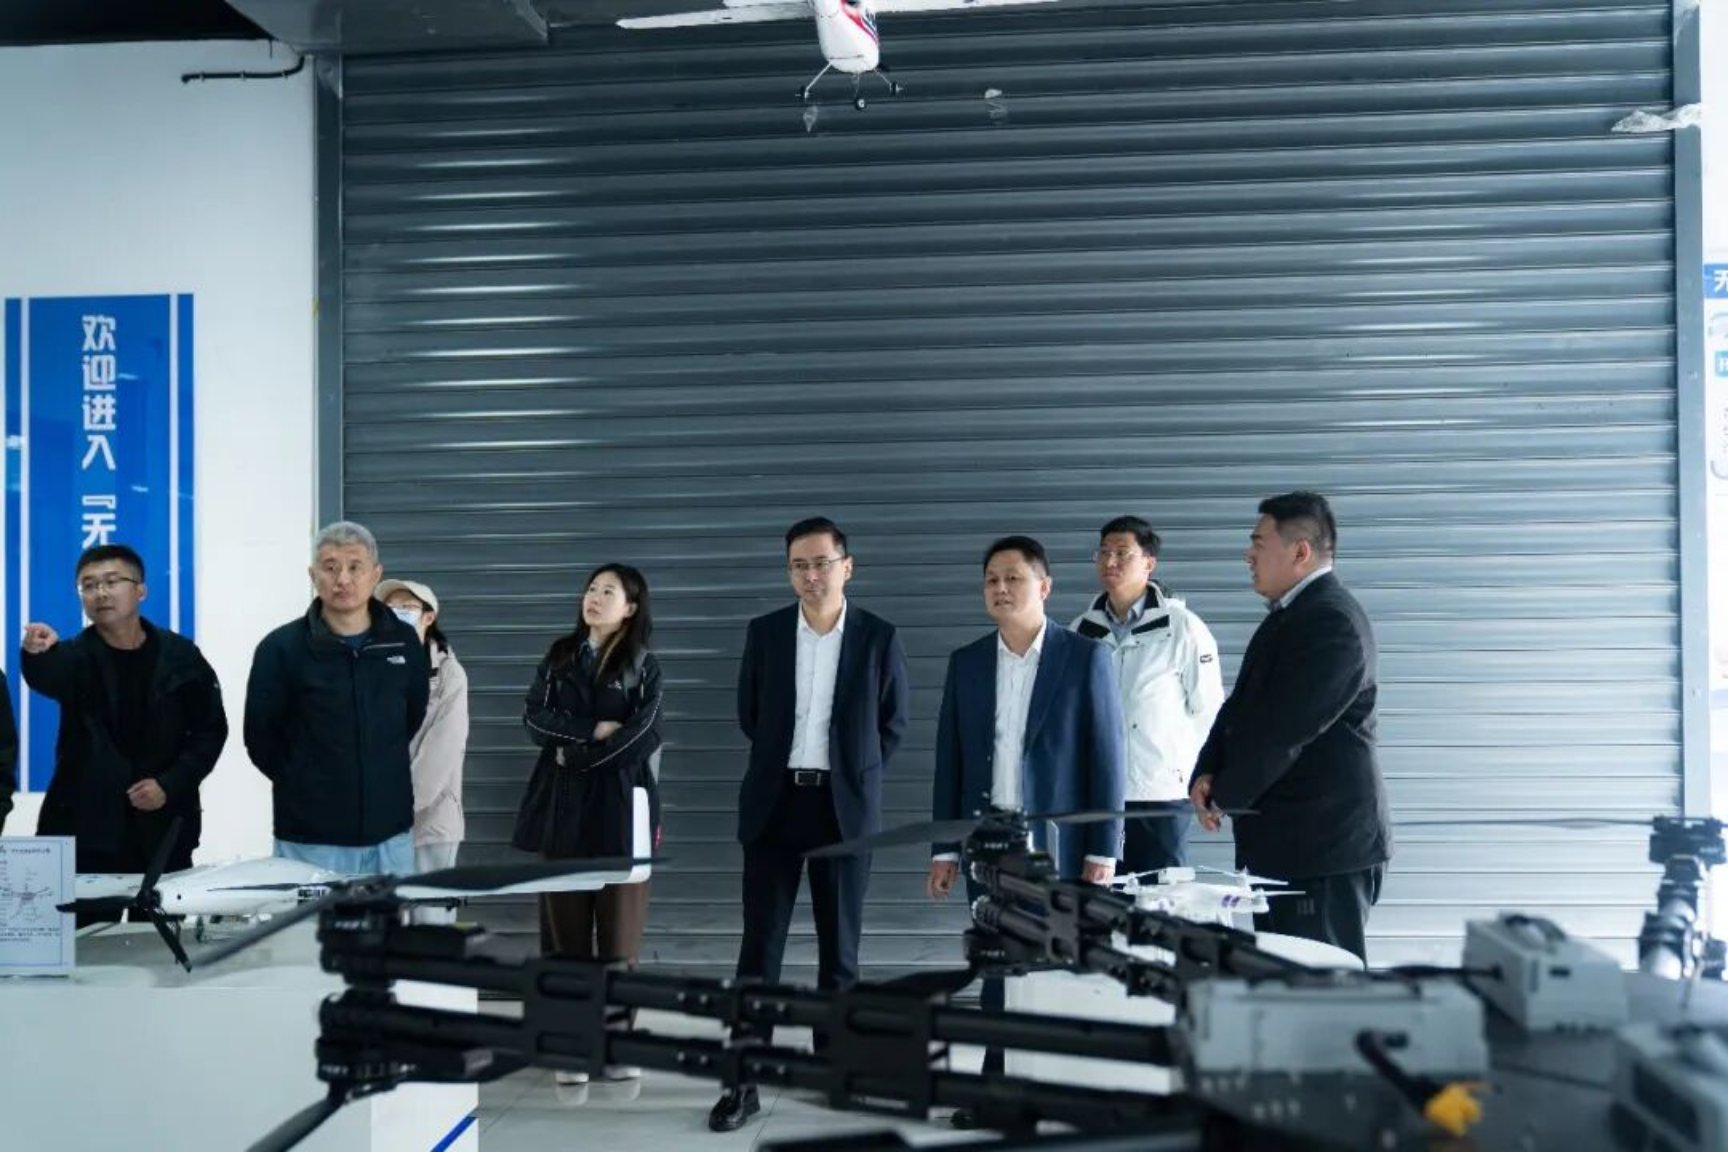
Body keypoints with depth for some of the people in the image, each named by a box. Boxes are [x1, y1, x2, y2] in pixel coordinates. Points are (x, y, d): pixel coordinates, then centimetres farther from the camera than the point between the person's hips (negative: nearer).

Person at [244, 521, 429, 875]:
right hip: (310, 839, -3)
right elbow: (260, 739, 3)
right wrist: (305, 783, 7)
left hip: (390, 833, 3)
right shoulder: (281, 648, -5)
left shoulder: (404, 643, 4)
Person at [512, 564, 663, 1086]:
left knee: (619, 927, 0)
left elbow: (639, 737, -9)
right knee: (565, 925, 3)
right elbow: (534, 718, 0)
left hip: (620, 806, -2)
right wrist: (594, 730, -11)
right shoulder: (559, 656, 12)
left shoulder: (645, 666, 3)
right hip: (563, 806, 3)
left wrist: (575, 754, -8)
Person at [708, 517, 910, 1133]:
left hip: (845, 806, -1)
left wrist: (857, 778, 7)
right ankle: (745, 1081, 5)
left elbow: (893, 722, 7)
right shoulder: (764, 633, 2)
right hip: (775, 802, 1)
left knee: (839, 944, 8)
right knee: (760, 944, 0)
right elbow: (748, 714, 12)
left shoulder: (879, 637, -2)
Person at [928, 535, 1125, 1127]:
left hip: (1057, 842, -3)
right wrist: (944, 848, 5)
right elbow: (950, 760, 8)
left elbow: (1107, 756, -5)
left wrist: (1103, 849, -9)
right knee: (999, 965, 8)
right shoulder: (966, 662, 7)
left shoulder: (1085, 657, -4)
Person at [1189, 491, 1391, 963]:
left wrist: (1225, 795, -9)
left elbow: (1284, 727, -21)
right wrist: (1207, 774, 0)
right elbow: (1241, 706, 15)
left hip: (1324, 846, -10)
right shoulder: (1289, 614, 15)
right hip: (1284, 841, 10)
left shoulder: (1332, 620, -17)